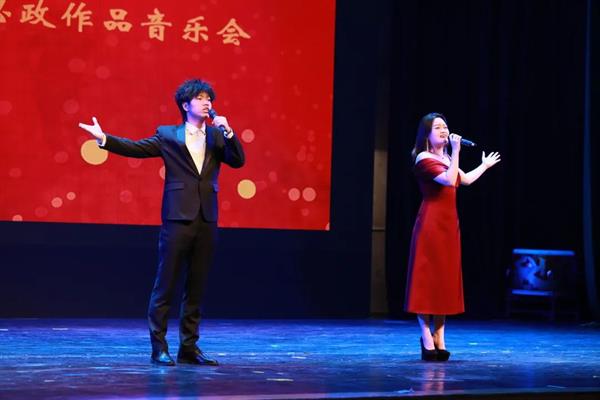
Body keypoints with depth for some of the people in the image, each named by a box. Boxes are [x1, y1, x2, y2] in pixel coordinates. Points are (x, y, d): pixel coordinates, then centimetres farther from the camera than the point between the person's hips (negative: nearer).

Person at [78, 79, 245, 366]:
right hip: (178, 219, -4)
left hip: (206, 221, 4)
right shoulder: (168, 135, 4)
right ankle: (159, 348, 4)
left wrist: (228, 132, -9)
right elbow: (136, 148, -2)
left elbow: (238, 161, 3)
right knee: (165, 285, -1)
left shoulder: (217, 135, 12)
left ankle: (189, 348, 14)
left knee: (196, 288, 8)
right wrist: (104, 138, -14)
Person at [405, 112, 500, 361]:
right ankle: (427, 338, -2)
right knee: (427, 279, -6)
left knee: (445, 280, 9)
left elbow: (465, 179, 33)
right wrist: (456, 151, -20)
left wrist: (485, 165, 45)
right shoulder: (424, 159, -9)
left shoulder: (445, 158, 18)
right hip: (431, 222, -9)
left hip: (449, 223, 9)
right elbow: (450, 180, -22)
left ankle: (439, 337, 14)